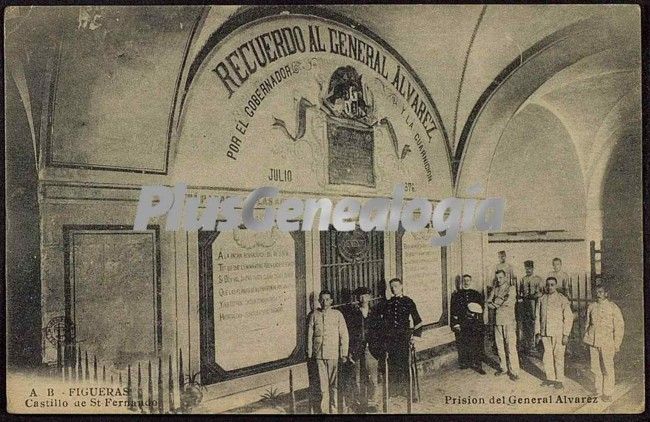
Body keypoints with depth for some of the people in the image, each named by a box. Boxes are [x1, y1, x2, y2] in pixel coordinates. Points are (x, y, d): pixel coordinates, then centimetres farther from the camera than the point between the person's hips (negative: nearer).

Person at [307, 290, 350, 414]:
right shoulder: (314, 315, 6)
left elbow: (344, 335, 4)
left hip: (333, 354, -1)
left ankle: (333, 409, 16)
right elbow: (310, 335, 10)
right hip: (319, 354, 1)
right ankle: (324, 409, 16)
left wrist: (344, 353, 0)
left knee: (333, 383, 3)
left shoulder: (337, 314, 3)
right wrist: (309, 353, 7)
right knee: (322, 383, 5)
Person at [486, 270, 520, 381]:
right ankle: (503, 368, 22)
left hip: (509, 321, -5)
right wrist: (501, 303, -12)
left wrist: (495, 303, -4)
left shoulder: (511, 288, 0)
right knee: (499, 346, 10)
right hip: (498, 321, 5)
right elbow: (487, 303, 4)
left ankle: (514, 371, 0)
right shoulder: (495, 290, 14)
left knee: (511, 347, -6)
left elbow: (509, 302, -15)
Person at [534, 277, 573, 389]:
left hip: (558, 333, -4)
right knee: (547, 355, 9)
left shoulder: (562, 300, -5)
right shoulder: (542, 299, 8)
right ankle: (550, 378, 21)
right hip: (545, 332, 4)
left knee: (558, 356, 1)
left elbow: (568, 318, -6)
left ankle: (560, 380, 12)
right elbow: (537, 317, 13)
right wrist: (537, 332, 8)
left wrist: (566, 334, -10)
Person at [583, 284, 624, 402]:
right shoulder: (592, 307, 9)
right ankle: (599, 392, 19)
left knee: (607, 369, 0)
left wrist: (617, 344, -4)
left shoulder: (613, 307, -3)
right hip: (593, 342, 4)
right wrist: (586, 338, 11)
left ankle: (607, 393, 12)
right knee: (596, 368, 8)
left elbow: (619, 326, -2)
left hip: (607, 343, -4)